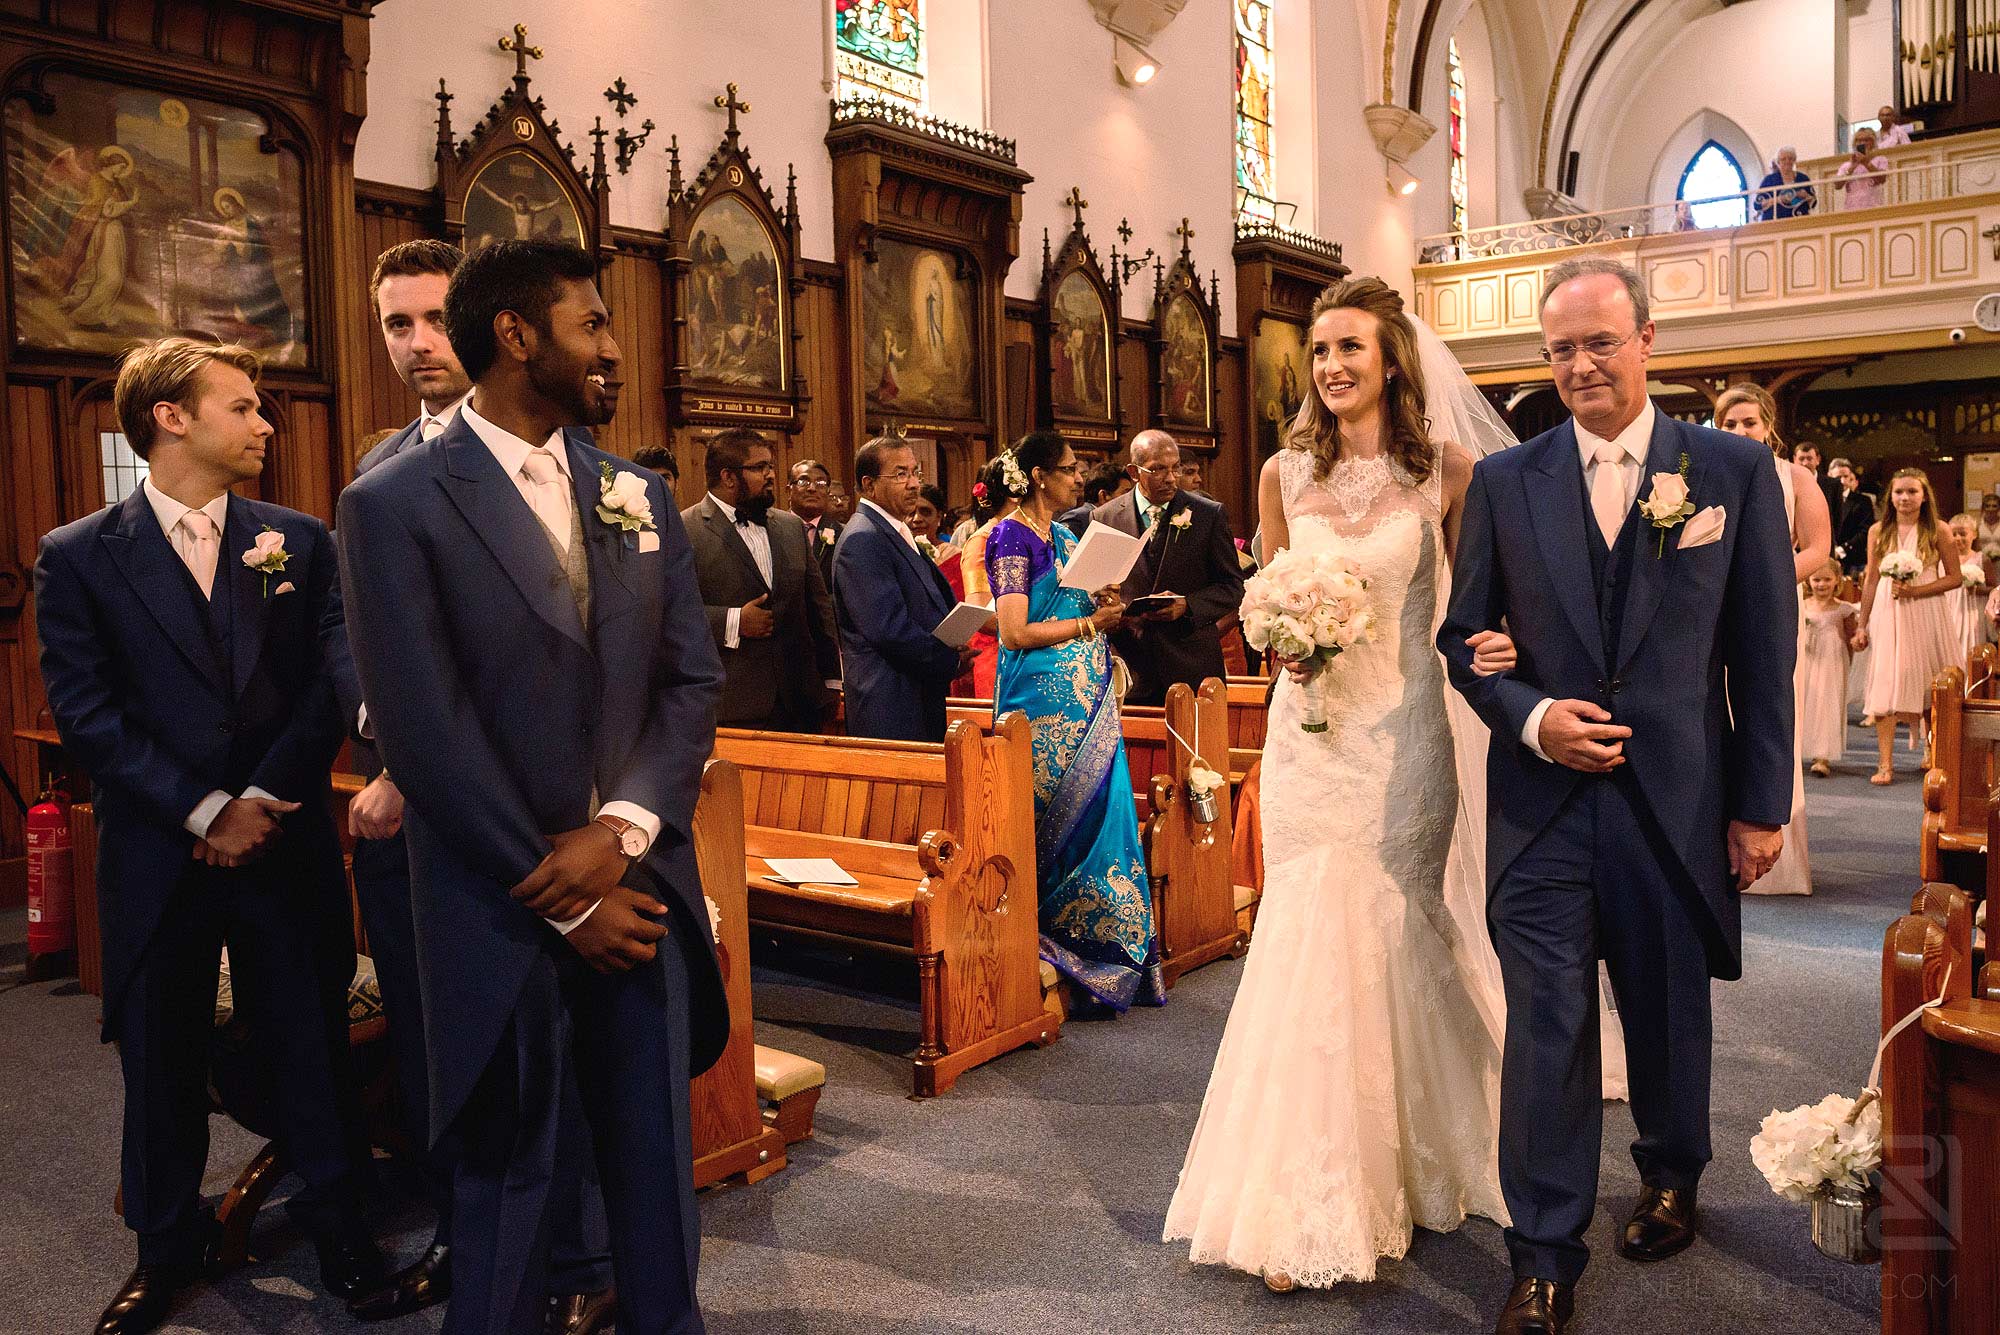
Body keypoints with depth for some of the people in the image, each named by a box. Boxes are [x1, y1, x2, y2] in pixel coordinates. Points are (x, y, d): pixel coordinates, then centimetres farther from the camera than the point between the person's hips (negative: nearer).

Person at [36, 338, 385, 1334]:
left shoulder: (298, 541, 4)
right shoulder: (78, 558, -1)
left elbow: (331, 682, -1)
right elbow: (86, 715, -7)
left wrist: (262, 798, -11)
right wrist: (204, 811, -13)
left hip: (286, 842, 1)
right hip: (157, 855, -1)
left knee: (310, 1037, 9)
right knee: (161, 1054, 13)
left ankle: (334, 1217, 28)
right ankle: (168, 1246, 33)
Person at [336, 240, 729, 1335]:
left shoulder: (637, 495, 8)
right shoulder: (395, 505, -8)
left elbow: (693, 678, 3)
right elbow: (423, 730, -13)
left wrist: (620, 828, -12)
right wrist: (562, 901, -11)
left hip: (638, 883, 5)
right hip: (503, 910, -4)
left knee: (654, 1152, 16)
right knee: (507, 1168, 12)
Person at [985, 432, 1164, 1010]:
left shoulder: (1066, 537, 16)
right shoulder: (1012, 538, -9)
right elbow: (1016, 633, -16)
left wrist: (1104, 605, 1)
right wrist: (1089, 623, -10)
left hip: (1087, 697, 8)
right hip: (1045, 698, -8)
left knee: (1102, 808, 6)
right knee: (1057, 817, -2)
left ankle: (1105, 943, 14)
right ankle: (1055, 940, 9)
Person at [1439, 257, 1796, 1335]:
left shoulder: (1735, 471, 1)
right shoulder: (1504, 480, 3)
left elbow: (1763, 652, 1)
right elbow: (1464, 635, 5)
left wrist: (1762, 805, 0)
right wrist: (1531, 717, -12)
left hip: (1679, 800, 1)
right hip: (1542, 800, 0)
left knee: (1669, 1014, 18)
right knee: (1545, 1030, 1)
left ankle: (1670, 1178, 45)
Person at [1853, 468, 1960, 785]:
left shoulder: (1937, 531, -1)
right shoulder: (1878, 531, 5)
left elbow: (1954, 578, -1)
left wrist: (1914, 590, -16)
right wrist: (1863, 626, 8)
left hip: (1926, 614, -1)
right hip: (1887, 614, 1)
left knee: (1929, 686, 6)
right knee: (1885, 684, -4)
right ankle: (1885, 764, -4)